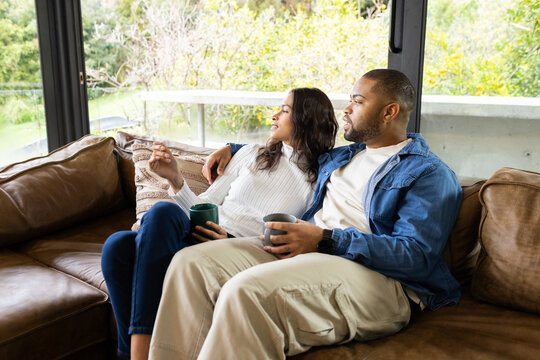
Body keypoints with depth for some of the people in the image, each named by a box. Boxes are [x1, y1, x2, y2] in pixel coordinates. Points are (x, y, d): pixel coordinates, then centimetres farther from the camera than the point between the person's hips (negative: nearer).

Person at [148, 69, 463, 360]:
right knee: (191, 263, -12)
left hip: (370, 273, -8)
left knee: (246, 290, -34)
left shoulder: (430, 174, 2)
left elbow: (417, 255, -13)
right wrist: (232, 149, 37)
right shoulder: (341, 157, 27)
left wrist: (327, 239, -20)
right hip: (303, 249, 8)